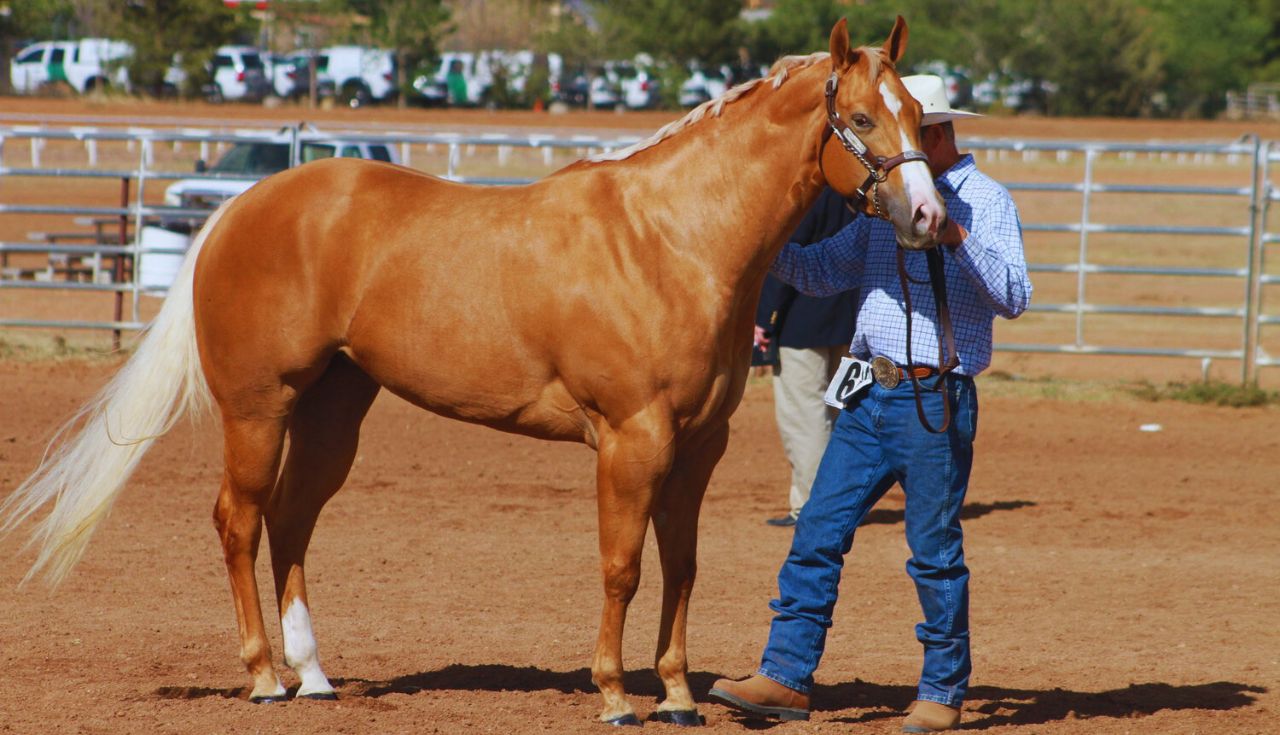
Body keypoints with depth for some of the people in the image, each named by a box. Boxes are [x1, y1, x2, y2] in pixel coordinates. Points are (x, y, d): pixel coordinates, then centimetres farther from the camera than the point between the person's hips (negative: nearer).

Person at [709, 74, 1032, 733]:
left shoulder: (985, 202, -5)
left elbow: (1014, 297, -17)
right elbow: (822, 270, 19)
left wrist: (956, 236, -29)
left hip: (934, 402, -7)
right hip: (869, 395, 7)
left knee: (934, 552, 0)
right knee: (817, 533, 2)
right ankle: (785, 678, 5)